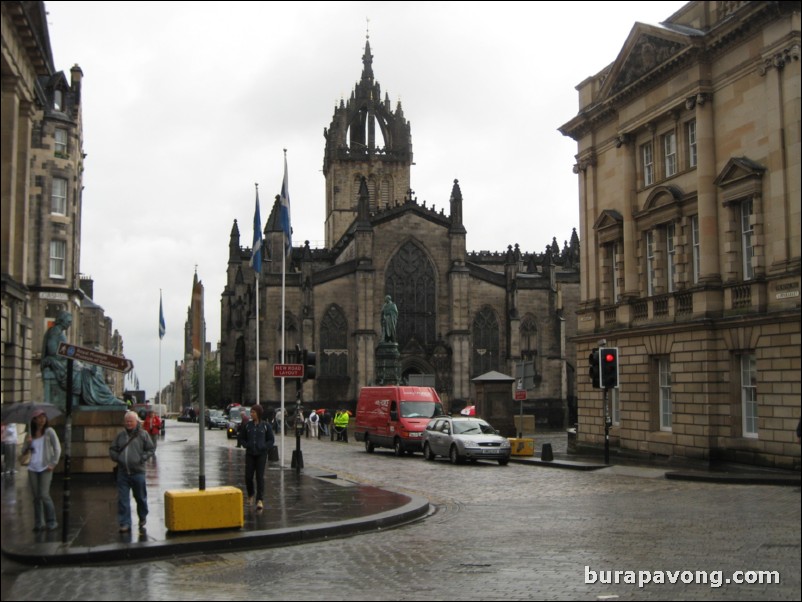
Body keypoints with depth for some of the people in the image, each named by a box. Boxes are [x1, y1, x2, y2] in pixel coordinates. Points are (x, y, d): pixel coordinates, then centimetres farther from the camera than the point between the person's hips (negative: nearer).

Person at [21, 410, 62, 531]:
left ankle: (51, 522, -1)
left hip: (45, 468, -4)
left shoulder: (49, 431, -3)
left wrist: (53, 463, -10)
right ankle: (38, 523, 13)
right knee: (36, 497, 6)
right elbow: (24, 451, 12)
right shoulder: (30, 434, 9)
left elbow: (57, 448, -4)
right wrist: (27, 443, -7)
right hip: (33, 468, 4)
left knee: (44, 495, -11)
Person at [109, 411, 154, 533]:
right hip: (123, 472, 2)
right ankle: (125, 523, 6)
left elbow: (150, 450, 2)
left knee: (140, 497, 10)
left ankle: (142, 520, 30)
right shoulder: (120, 435, 8)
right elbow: (112, 450, 14)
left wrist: (142, 459, -10)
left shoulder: (143, 435, 0)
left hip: (138, 472, -2)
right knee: (123, 499, 0)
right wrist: (117, 458, -2)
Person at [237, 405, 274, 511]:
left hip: (261, 454, -2)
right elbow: (240, 438, 10)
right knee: (248, 476, -1)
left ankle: (260, 500, -3)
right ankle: (250, 495, 27)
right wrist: (246, 445, -5)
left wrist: (264, 447, -11)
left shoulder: (265, 426, -1)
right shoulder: (247, 425, 4)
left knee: (260, 477, -6)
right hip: (250, 454, 2)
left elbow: (271, 440, 3)